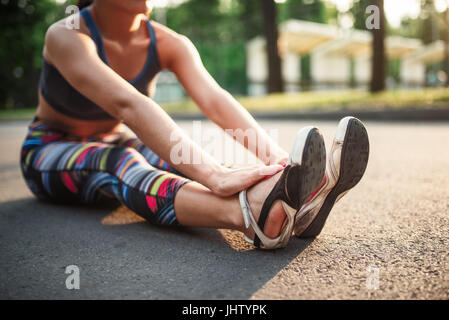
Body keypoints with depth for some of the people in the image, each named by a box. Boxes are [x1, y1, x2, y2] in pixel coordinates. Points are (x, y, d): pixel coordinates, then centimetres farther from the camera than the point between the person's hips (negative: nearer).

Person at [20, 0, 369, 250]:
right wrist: (214, 175, -58)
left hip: (119, 144, 5)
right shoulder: (67, 37, -28)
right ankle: (247, 213, -64)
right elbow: (128, 104, -46)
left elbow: (215, 100, -29)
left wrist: (274, 153, -48)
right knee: (118, 163, -38)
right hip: (50, 152, -4)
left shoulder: (169, 44, -13)